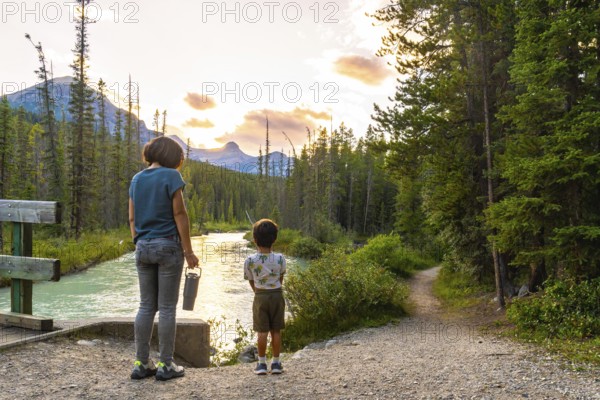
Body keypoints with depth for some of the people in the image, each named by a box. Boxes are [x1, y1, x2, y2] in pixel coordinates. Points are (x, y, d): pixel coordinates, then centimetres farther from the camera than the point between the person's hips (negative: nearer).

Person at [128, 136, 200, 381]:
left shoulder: (136, 180, 10)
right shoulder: (171, 176, -8)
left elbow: (132, 218, 10)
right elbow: (179, 214, -12)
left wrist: (139, 245, 16)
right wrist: (188, 251, -10)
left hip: (143, 248, 6)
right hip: (168, 246, -5)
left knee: (146, 306, 11)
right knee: (167, 307, 1)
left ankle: (142, 363, 15)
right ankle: (166, 365, 7)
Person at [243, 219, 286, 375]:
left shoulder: (249, 261, -10)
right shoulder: (280, 258, -8)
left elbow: (251, 281, 2)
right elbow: (281, 278, 5)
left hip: (260, 297, -1)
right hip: (277, 295, 1)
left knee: (262, 331, 6)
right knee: (276, 331, 9)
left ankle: (262, 363, 11)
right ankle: (276, 363, 16)